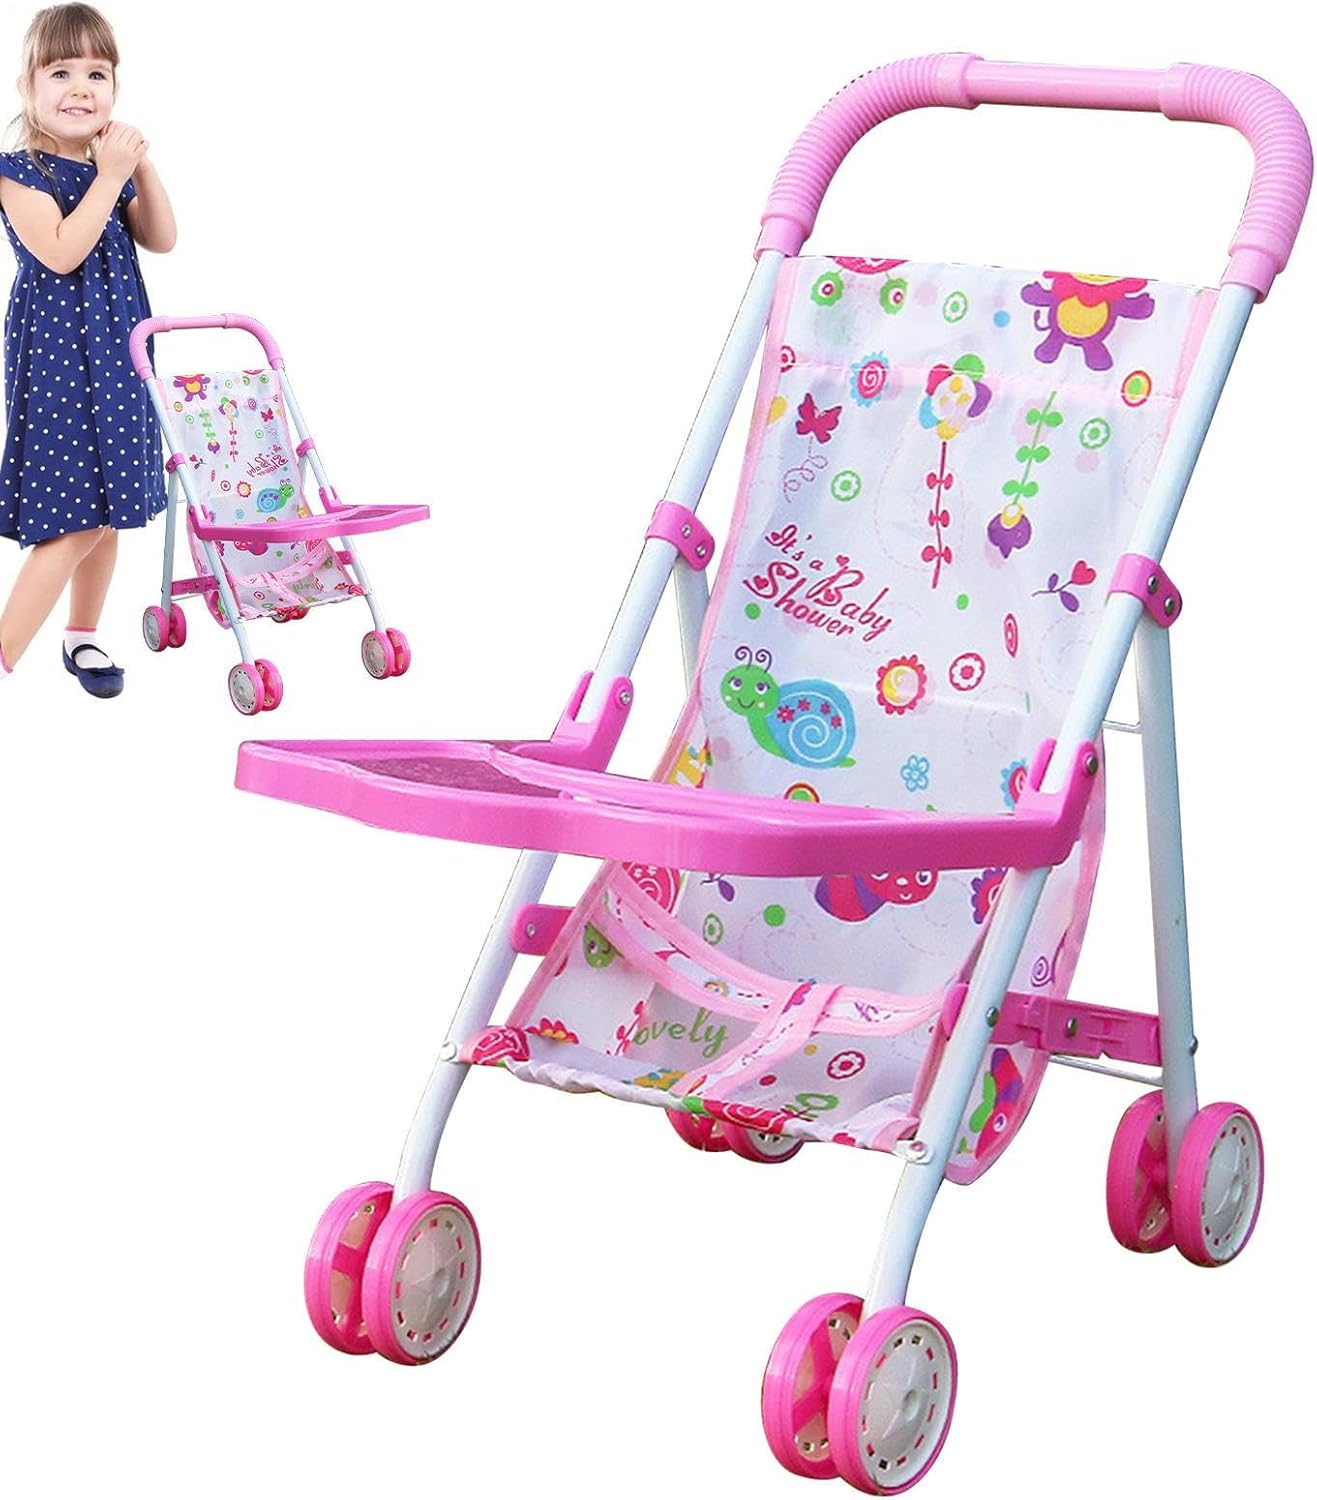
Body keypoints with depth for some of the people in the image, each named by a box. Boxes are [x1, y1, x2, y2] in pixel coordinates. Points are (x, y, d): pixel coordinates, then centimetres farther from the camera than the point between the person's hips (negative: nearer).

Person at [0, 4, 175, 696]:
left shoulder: (111, 165, 11)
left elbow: (161, 240, 8)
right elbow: (60, 251, -22)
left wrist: (142, 169, -5)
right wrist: (109, 177, -20)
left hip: (116, 350, 7)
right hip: (56, 350, -7)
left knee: (106, 507, 13)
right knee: (76, 518, -13)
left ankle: (82, 636, 30)